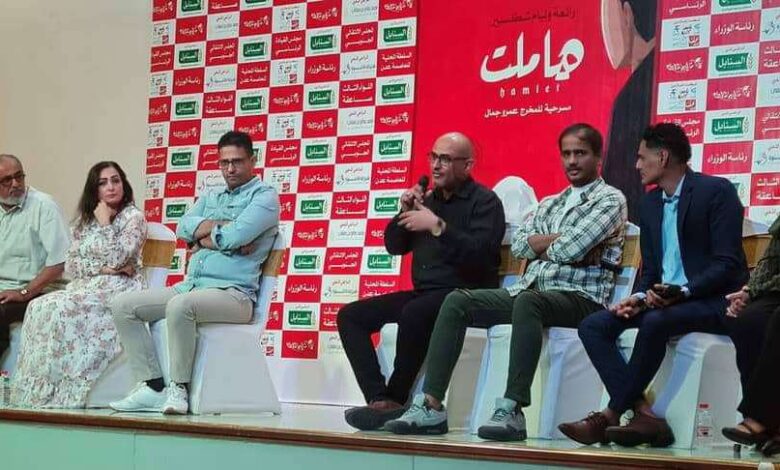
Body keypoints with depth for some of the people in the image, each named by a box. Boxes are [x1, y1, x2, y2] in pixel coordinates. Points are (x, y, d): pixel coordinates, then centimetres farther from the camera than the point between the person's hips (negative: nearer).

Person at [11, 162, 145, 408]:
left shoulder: (133, 217, -1)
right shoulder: (83, 221, 17)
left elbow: (116, 258, -13)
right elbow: (71, 265, 8)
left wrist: (104, 223, -8)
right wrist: (101, 268, -8)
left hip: (119, 288, -6)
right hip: (86, 287, 6)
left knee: (63, 309, -31)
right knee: (38, 307, -24)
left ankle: (62, 393, -30)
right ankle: (38, 391, -27)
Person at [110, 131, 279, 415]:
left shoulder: (265, 197, 2)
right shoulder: (210, 198, 25)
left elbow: (235, 237, -16)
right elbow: (184, 228, 5)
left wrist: (203, 238, 1)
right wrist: (224, 227, -8)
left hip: (233, 293, -8)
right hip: (190, 286, 8)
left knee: (179, 306, -38)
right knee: (123, 305, -5)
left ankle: (179, 388, -22)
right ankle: (153, 388, -10)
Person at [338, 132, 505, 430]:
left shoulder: (484, 201, -3)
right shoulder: (429, 199, 19)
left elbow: (480, 255, -20)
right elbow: (394, 246, 20)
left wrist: (437, 225, -23)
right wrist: (405, 212, 2)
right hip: (423, 293, 8)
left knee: (414, 313, -38)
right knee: (350, 316, -5)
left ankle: (396, 400, -22)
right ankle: (379, 399, -20)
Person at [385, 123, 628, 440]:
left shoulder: (610, 199, 3)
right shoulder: (549, 204, 26)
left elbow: (570, 249, -12)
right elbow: (519, 245, 10)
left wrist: (540, 245, 8)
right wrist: (561, 240, -4)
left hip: (580, 297, -7)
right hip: (529, 290, 7)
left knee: (527, 302, -40)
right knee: (458, 301, -13)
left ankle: (512, 411, -43)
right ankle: (431, 406, -21)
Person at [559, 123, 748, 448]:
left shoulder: (716, 191, -6)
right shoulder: (650, 204, 17)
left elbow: (727, 263, -14)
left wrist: (682, 293, -27)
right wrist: (639, 297, -5)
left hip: (712, 300, -8)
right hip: (662, 299, 8)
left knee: (654, 322, -36)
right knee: (593, 326, -13)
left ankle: (611, 415, -24)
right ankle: (643, 415, -27)